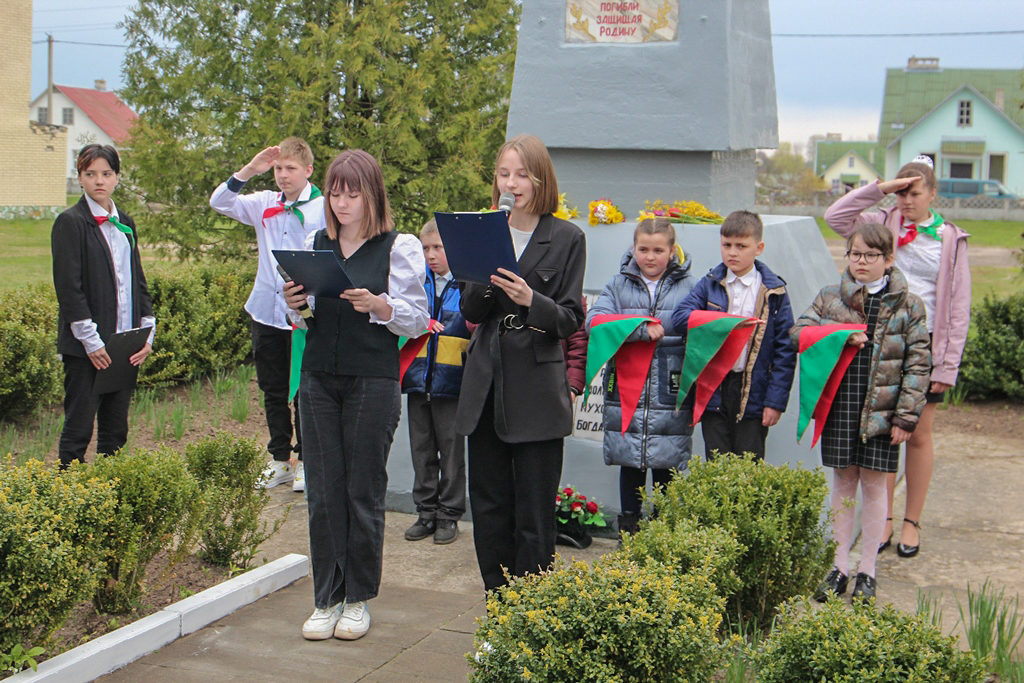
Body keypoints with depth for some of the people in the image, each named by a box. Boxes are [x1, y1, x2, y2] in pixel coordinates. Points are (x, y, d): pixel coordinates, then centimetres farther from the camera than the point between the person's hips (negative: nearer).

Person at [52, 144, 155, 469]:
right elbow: (68, 287, -11)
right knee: (78, 429, -3)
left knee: (116, 430, 10)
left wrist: (147, 332, 6)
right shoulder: (70, 222, -5)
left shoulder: (125, 224, 15)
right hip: (85, 346, -6)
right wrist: (90, 341, -15)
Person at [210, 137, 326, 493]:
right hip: (266, 310, 5)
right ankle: (280, 459, 25)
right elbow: (219, 202, 2)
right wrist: (249, 170, -10)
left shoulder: (324, 209, -5)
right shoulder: (265, 204, 7)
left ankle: (304, 460, 17)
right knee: (272, 389, 13)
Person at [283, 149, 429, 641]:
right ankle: (326, 599, 15)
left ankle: (358, 599, 17)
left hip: (373, 382, -4)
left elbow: (418, 320, -4)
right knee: (323, 492, 5)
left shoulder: (400, 248, -1)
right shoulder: (314, 244, 11)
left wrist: (379, 306, -21)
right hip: (318, 377, 4)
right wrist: (295, 304, -3)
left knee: (364, 492, 3)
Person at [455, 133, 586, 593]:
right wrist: (482, 279, -13)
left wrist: (532, 300, -22)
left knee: (534, 515, 0)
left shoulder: (567, 238, -1)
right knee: (488, 506, 9)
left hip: (537, 387, -4)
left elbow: (571, 319, -4)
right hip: (486, 383, 4)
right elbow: (470, 313, 7)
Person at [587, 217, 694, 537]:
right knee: (629, 465, 10)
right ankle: (628, 531, 23)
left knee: (666, 467, 5)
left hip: (670, 393, -1)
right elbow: (594, 321, -8)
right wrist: (642, 330, -17)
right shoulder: (619, 284, 7)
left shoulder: (688, 287, 5)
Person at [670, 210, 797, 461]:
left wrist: (776, 400, -8)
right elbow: (679, 316, -7)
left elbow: (785, 348, -2)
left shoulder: (774, 292, 0)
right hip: (713, 391, 2)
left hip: (753, 393, -2)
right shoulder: (709, 284, 7)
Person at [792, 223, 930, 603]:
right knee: (843, 482, 9)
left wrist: (906, 415, -8)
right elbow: (797, 333, -1)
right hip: (839, 406, 2)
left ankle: (867, 570, 19)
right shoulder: (830, 298, 5)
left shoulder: (907, 305, 0)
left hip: (882, 410, -1)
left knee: (873, 484, 6)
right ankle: (840, 567, 20)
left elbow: (918, 362, -2)